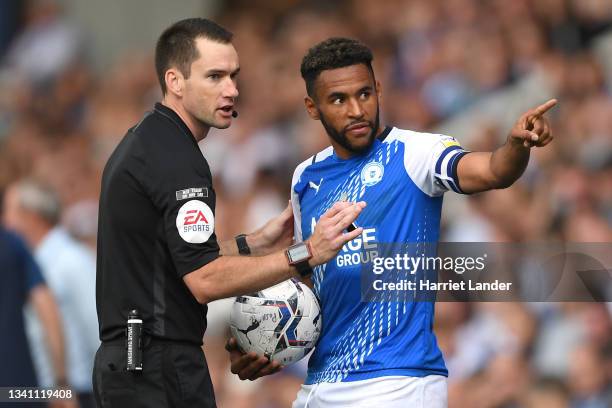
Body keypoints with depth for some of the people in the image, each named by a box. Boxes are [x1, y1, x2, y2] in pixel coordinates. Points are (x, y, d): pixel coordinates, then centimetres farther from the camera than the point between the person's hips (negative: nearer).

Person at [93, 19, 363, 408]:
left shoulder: (142, 143, 15)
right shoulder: (175, 158, -17)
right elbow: (204, 280, -23)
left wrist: (253, 244, 16)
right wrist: (304, 256, -26)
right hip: (160, 370, -10)